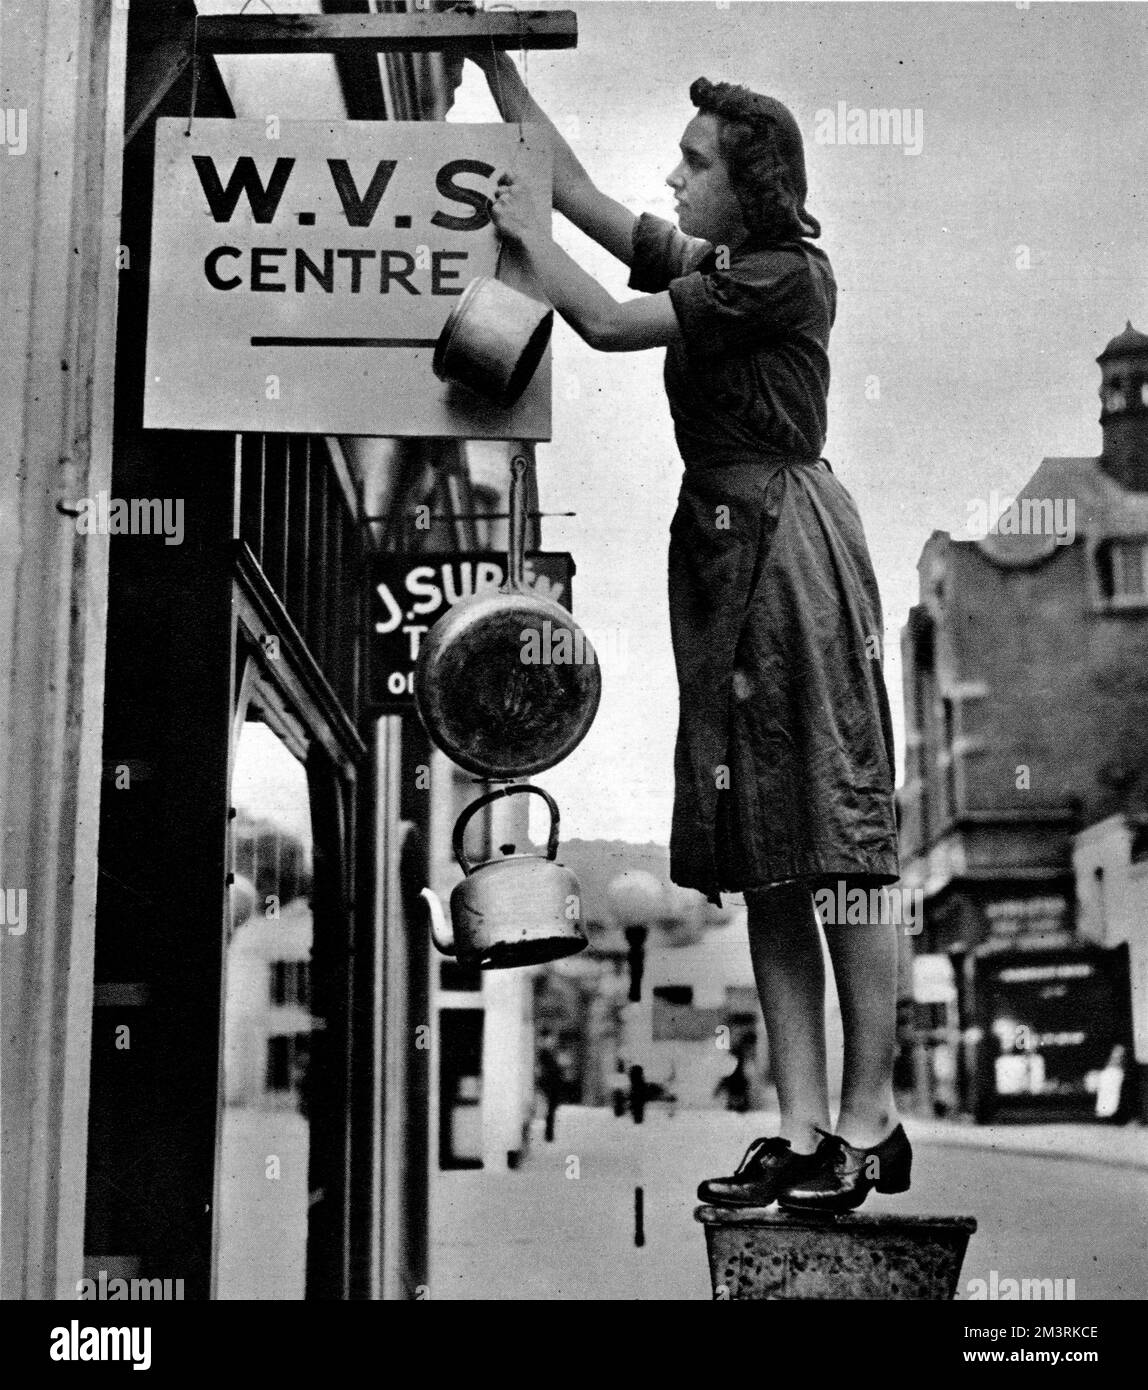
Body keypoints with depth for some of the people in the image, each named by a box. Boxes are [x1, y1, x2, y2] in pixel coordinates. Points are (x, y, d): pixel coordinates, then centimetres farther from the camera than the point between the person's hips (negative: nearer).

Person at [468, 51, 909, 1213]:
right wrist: (494, 64, 20)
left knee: (836, 843, -5)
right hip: (718, 542, 9)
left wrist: (529, 237, 4)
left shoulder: (787, 274, -7)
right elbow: (575, 184, 22)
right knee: (762, 861, 5)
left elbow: (608, 326, -11)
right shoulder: (699, 263, 17)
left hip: (785, 540, -9)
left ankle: (869, 1125, 2)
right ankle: (801, 1127, 9)